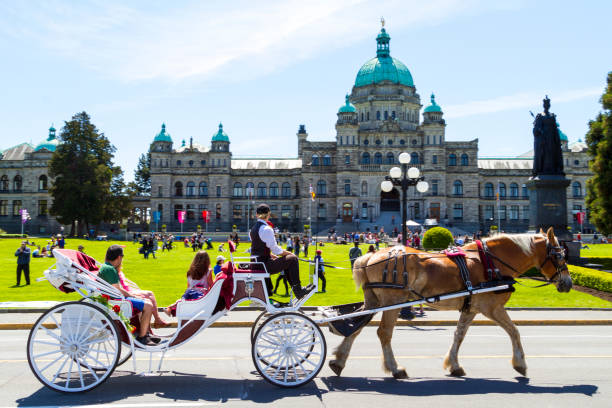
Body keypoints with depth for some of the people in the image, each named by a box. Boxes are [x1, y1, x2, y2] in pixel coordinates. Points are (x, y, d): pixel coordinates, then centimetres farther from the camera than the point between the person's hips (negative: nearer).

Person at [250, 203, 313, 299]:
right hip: (264, 265, -10)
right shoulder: (267, 229, -17)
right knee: (293, 259, -5)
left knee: (287, 261, 24)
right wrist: (288, 253, -2)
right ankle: (298, 290, 1)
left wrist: (273, 256, 14)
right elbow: (275, 249, -16)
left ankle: (297, 290, 26)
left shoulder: (253, 228, 11)